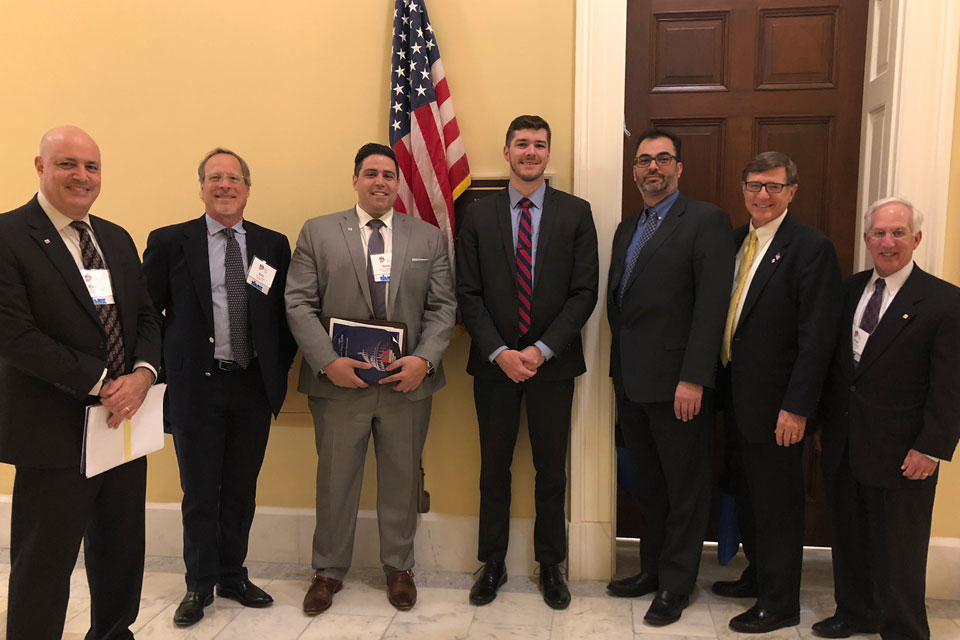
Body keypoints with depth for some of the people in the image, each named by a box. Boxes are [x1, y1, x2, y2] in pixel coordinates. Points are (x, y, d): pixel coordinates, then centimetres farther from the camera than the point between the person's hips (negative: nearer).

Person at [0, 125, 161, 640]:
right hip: (54, 429, -6)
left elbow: (146, 317, 10)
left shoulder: (117, 240, 12)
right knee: (44, 563, 8)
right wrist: (99, 383, -18)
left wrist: (142, 374, -10)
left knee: (121, 552, 18)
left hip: (124, 419, 6)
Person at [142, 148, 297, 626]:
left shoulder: (274, 246, 6)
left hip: (254, 388, 2)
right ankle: (200, 584, 27)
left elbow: (287, 314, 9)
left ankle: (234, 577, 32)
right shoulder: (169, 242, -1)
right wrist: (162, 370, -5)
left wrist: (278, 369, 2)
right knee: (200, 493, 9)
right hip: (196, 386, -2)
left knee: (241, 490, 14)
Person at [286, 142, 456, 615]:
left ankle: (399, 567, 33)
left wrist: (424, 358, -12)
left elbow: (442, 307, 3)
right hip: (338, 382, -1)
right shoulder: (317, 233, 3)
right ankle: (329, 570, 31)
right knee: (335, 481, 12)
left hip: (407, 382, 1)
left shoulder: (429, 238, 7)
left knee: (402, 479, 13)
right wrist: (327, 361, -14)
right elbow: (299, 305, -3)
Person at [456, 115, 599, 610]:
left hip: (553, 363, 0)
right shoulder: (478, 216, 4)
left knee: (551, 470, 10)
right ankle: (492, 564, 26)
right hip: (494, 363, 1)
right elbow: (468, 295, 0)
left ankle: (550, 565, 27)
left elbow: (584, 292, -4)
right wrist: (500, 353, -11)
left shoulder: (576, 213, 1)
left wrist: (542, 350, -13)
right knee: (493, 468, 11)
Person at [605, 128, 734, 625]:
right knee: (647, 485, 19)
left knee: (685, 487, 8)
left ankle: (676, 584, 23)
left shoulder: (706, 220, -8)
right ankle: (652, 568, 35)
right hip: (632, 380, 7)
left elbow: (712, 304, -16)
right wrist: (619, 368, 8)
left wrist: (693, 379, -21)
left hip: (677, 383, -7)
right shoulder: (627, 229, 15)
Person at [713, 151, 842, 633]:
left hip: (775, 404, -7)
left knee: (777, 504, 6)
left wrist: (797, 408, -20)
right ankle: (757, 575, 39)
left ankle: (779, 603, 21)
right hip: (736, 397, 7)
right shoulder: (735, 241, 9)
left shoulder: (811, 247, -13)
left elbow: (817, 336, -17)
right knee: (746, 495, 20)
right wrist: (721, 384, 9)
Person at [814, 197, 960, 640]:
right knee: (850, 539, 18)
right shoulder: (850, 290, 7)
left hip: (900, 453, -5)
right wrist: (823, 421, 11)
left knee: (897, 552, 8)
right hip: (843, 445, 5)